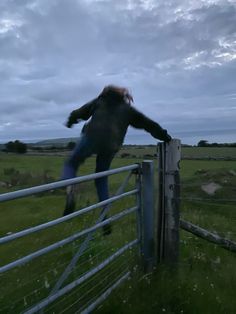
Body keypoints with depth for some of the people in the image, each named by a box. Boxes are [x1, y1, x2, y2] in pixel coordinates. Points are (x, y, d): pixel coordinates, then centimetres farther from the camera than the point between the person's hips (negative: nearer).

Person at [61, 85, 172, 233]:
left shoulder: (99, 101, 22)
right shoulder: (128, 109, 23)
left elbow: (80, 112, 25)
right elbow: (149, 124, 23)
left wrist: (71, 121, 46)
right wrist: (165, 136, 33)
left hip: (92, 137, -2)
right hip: (111, 146, 2)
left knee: (71, 164, 16)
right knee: (102, 179, 20)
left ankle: (70, 191, -15)